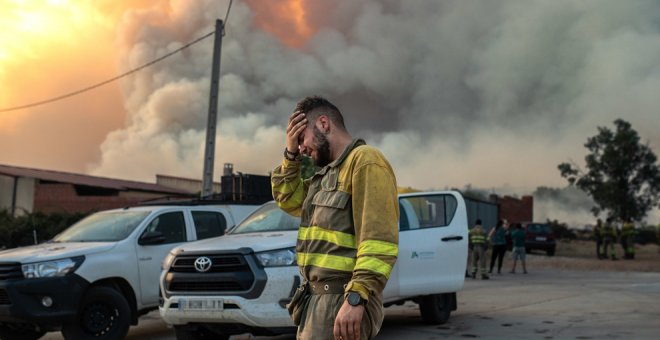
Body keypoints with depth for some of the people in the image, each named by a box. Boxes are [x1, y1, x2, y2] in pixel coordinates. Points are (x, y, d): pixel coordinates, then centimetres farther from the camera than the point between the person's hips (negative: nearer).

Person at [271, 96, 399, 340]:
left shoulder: (365, 160, -12)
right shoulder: (328, 173, 19)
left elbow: (378, 239, -21)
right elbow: (288, 199, 27)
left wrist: (355, 298, -28)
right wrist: (291, 154, 14)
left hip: (342, 300, -10)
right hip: (318, 297, 10)